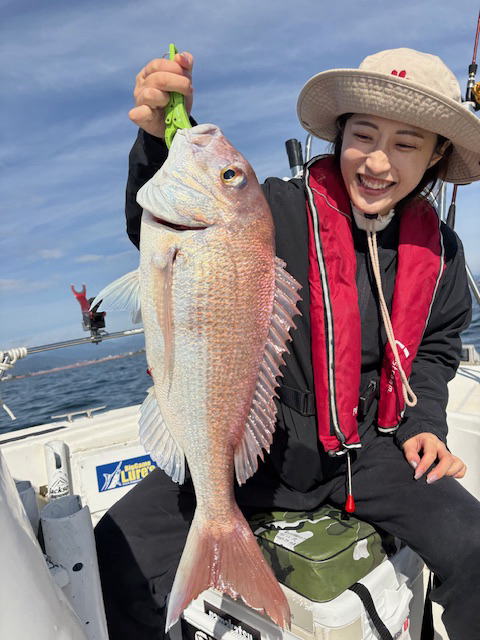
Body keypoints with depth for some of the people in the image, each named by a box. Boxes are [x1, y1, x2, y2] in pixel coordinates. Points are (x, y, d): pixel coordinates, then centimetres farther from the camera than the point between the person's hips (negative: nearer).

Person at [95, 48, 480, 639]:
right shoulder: (281, 210, -14)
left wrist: (424, 424, 2)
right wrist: (159, 140, -41)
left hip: (367, 447, 4)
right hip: (256, 441, -2)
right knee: (119, 550, -15)